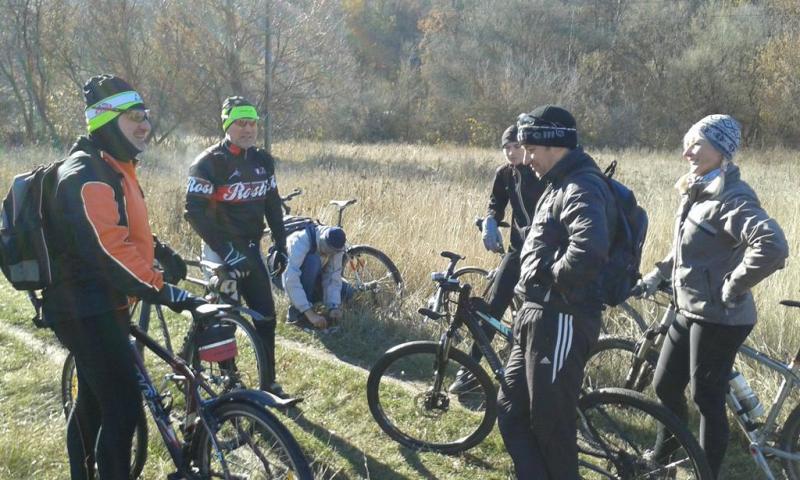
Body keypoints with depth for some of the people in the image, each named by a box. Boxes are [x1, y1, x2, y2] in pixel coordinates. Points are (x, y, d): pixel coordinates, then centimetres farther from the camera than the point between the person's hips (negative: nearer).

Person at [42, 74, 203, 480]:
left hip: (95, 304, 10)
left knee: (94, 401, 20)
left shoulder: (112, 168, 14)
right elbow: (109, 248, -30)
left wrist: (159, 251, 21)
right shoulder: (88, 175, -20)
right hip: (86, 309, -10)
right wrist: (164, 292, -32)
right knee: (123, 410, -10)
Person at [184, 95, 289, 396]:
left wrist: (281, 245, 7)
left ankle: (269, 383, 18)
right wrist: (226, 251, -24)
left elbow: (273, 204, 13)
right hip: (221, 251, -6)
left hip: (251, 249, 6)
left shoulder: (263, 161, 5)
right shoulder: (209, 162, -14)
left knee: (266, 315, 7)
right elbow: (195, 211, -19)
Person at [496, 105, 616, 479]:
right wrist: (531, 285, 13)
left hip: (561, 320, -10)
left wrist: (553, 278, -19)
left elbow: (590, 251, -35)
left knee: (550, 423, 1)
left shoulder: (581, 189, -16)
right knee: (511, 411, 15)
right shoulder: (560, 185, 17)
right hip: (536, 315, 11)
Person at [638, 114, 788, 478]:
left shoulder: (731, 197, -19)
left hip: (718, 318, -9)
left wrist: (732, 285, -24)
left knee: (707, 398, 1)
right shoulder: (696, 191, 9)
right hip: (690, 311, 9)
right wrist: (658, 274, 15)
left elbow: (772, 246, -34)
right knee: (664, 386, 18)